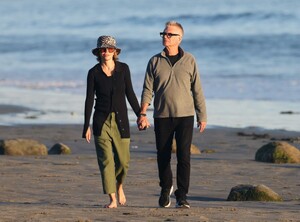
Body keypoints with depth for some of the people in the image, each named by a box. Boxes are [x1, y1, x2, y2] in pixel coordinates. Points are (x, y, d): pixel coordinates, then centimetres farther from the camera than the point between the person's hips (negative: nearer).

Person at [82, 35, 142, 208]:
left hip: (120, 120, 1)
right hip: (101, 121, -1)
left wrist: (140, 115, 3)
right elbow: (89, 100, 1)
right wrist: (87, 126, -2)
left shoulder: (123, 69, 2)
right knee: (106, 160, -8)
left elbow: (130, 94, 7)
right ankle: (113, 199, -5)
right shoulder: (94, 73, -1)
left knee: (123, 160, 1)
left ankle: (119, 185, 32)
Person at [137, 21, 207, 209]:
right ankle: (166, 189, 30)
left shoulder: (189, 60, 3)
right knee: (163, 157, 7)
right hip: (162, 117, 1)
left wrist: (202, 116, 6)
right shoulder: (155, 62, 6)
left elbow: (197, 90, 6)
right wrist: (143, 114, -9)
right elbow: (148, 90, 3)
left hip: (185, 116, -1)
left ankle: (182, 196, -6)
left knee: (184, 156, -9)